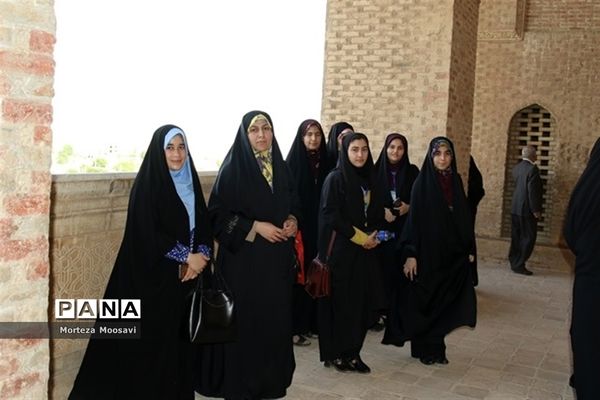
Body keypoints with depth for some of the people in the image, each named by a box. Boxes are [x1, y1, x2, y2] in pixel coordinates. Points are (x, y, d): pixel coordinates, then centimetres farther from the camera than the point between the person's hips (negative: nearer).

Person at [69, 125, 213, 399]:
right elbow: (147, 234, -16)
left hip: (186, 275, 6)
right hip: (153, 276, -6)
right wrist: (187, 256, -14)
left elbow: (203, 225, 10)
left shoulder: (190, 183, 9)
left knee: (180, 334, 10)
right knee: (152, 338, 0)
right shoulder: (147, 185, -10)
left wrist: (200, 256, -7)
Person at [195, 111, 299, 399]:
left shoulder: (281, 167, 8)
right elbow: (218, 214, -11)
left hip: (277, 258, 5)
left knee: (274, 319, 10)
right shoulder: (233, 168, -8)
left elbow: (293, 205, 18)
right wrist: (255, 227, -17)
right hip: (243, 258, -5)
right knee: (244, 321, 0)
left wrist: (292, 221, -3)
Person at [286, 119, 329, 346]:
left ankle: (311, 322, 22)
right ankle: (295, 327, 8)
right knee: (298, 276, -1)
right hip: (299, 227, -5)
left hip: (319, 227, 5)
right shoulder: (293, 162, -6)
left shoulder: (324, 162, 9)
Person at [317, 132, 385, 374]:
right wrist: (359, 236, -14)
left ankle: (353, 353, 17)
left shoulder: (369, 179, 11)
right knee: (340, 301, 0)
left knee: (361, 302, 6)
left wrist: (373, 236, -2)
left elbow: (377, 213, 17)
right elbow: (330, 215, -15)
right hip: (341, 250, -6)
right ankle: (336, 354, 13)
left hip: (365, 251, 6)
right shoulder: (335, 178, -9)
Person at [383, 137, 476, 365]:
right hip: (427, 252, -4)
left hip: (452, 254, 4)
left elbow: (464, 217, 10)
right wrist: (410, 254, -14)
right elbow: (414, 218, -10)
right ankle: (424, 348, 17)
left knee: (443, 301, 9)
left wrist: (468, 250, 8)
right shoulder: (422, 183, -6)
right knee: (424, 301, 4)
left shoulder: (456, 181, 7)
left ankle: (437, 347, 21)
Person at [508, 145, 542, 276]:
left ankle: (514, 262, 21)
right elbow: (533, 191, -19)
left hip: (515, 208, 8)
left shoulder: (517, 167, 7)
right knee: (528, 237, 1)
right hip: (527, 209, -8)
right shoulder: (532, 169, -17)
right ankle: (519, 265, 1)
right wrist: (536, 210, -14)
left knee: (516, 237, 14)